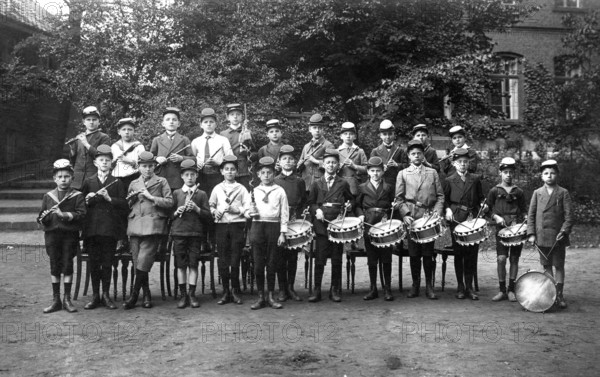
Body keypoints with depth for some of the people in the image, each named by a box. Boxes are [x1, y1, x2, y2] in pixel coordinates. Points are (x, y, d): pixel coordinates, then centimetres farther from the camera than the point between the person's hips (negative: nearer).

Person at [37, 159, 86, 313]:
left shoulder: (77, 196, 0)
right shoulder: (48, 196, 10)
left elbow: (81, 214, -11)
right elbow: (41, 218, 11)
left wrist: (64, 214, -22)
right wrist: (43, 218, -12)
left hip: (70, 234, -2)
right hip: (52, 234, 2)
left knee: (67, 265, 2)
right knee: (54, 266, 7)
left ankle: (67, 299, 13)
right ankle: (56, 300, 16)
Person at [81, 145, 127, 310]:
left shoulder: (117, 183, 8)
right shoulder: (88, 182, 12)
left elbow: (124, 205, 0)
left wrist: (109, 198, -13)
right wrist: (87, 200, -8)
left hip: (110, 228, -1)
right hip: (92, 227, 1)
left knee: (107, 262, 2)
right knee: (93, 262, 4)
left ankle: (106, 295, 13)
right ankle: (95, 295, 13)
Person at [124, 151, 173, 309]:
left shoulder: (161, 181, 9)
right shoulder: (133, 184, 21)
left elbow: (169, 202, 1)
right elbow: (127, 205, 24)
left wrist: (151, 197, -6)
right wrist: (131, 197, 3)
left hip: (152, 225, -4)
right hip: (135, 225, 4)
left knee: (143, 261, -13)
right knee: (137, 262, 2)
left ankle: (134, 296, -8)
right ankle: (146, 296, 12)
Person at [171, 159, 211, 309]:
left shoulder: (202, 194, 8)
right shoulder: (176, 193, 9)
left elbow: (208, 216, 3)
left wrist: (197, 209, -12)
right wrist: (177, 212, -10)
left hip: (196, 233, 0)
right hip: (179, 233, 0)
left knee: (193, 265, 0)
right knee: (181, 265, 2)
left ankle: (192, 294, 8)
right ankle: (183, 295, 10)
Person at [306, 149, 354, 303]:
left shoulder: (343, 183, 10)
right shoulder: (316, 183, 9)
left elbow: (351, 199, 19)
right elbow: (310, 202, 9)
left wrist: (349, 205, -3)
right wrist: (317, 210, -10)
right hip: (321, 224, 0)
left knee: (337, 259, 5)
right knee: (319, 258, -2)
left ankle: (335, 290, 14)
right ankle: (317, 290, 5)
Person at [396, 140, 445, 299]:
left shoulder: (432, 173, 12)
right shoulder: (403, 174, 9)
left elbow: (440, 196, 10)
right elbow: (399, 198, 4)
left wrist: (437, 212, -5)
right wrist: (405, 214, -9)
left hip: (429, 217, 1)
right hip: (411, 218, 0)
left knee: (428, 253, 1)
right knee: (414, 253, 2)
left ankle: (429, 286, 11)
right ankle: (415, 285, 13)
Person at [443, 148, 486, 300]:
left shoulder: (475, 179, 11)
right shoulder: (449, 181, 6)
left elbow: (480, 197, 15)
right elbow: (444, 199, 7)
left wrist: (483, 204, -5)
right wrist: (447, 209, -11)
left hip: (473, 219, 2)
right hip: (456, 219, -1)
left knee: (472, 253, 0)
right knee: (459, 253, 2)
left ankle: (469, 286, 9)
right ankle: (460, 286, 12)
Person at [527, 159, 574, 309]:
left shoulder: (563, 193, 2)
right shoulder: (537, 193, 7)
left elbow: (569, 215, -2)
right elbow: (531, 215, 5)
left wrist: (564, 231, -14)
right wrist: (531, 233, -3)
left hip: (558, 237, -2)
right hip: (541, 237, 2)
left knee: (559, 266, 4)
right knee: (546, 266, 9)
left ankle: (559, 294, 13)